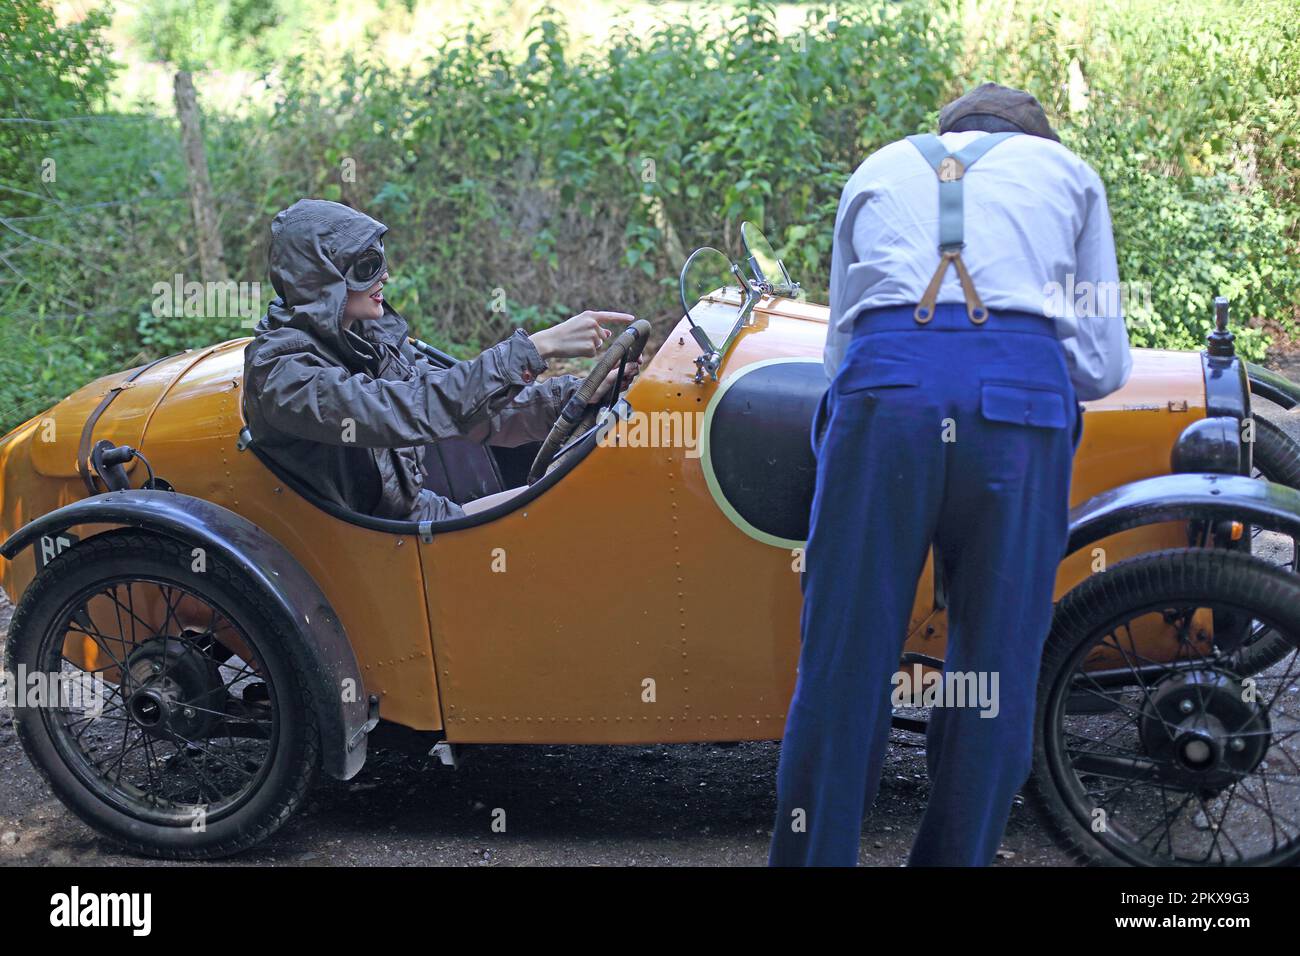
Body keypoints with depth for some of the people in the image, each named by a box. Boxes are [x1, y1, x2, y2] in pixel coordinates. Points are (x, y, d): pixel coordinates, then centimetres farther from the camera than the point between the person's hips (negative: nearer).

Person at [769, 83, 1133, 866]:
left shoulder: (881, 169, 31)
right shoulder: (1066, 170, 27)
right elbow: (1104, 365, 22)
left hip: (882, 387, 1)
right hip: (1025, 393, -1)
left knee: (843, 661, 5)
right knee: (997, 671, 7)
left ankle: (812, 854, 9)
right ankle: (958, 855, 11)